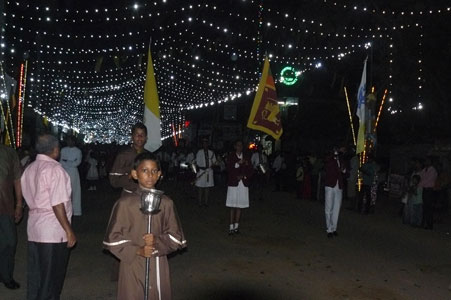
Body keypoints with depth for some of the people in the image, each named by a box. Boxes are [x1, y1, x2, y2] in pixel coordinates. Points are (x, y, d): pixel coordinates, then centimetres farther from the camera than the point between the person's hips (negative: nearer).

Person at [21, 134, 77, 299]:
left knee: (35, 275, 17)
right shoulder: (55, 169, -15)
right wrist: (69, 230, -14)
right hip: (52, 230, -8)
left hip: (33, 228, 8)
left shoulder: (29, 169, 10)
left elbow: (29, 198, 14)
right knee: (51, 277, 5)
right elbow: (57, 204, -19)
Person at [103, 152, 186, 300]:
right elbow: (112, 239, -2)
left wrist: (158, 241, -15)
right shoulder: (125, 203, -5)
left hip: (158, 265, 2)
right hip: (132, 264, -1)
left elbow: (176, 238, 4)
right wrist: (137, 250, -14)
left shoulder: (166, 203, 0)